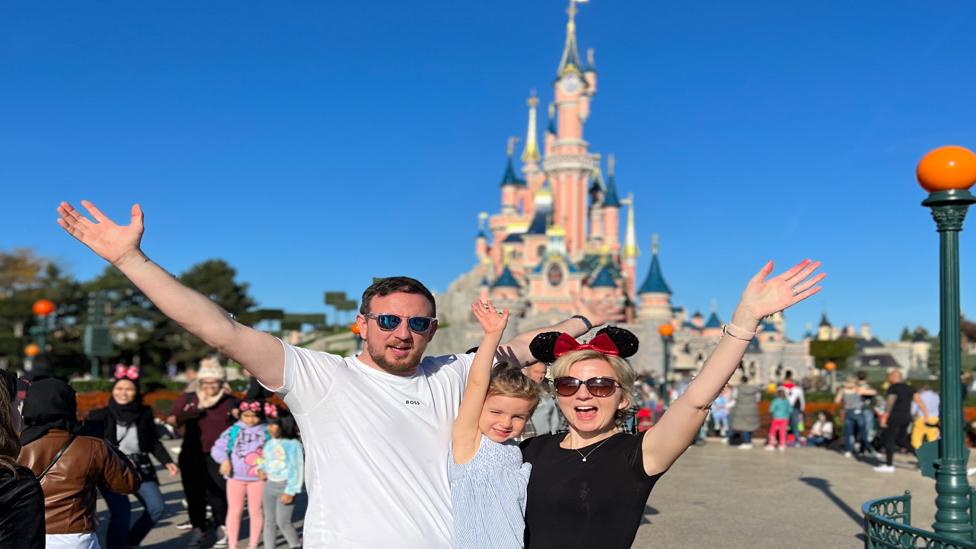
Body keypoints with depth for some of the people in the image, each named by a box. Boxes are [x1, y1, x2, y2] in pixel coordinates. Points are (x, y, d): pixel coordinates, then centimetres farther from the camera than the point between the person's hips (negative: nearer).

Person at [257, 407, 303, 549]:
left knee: (282, 521, -4)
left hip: (285, 486, -7)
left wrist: (290, 491, -16)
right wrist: (261, 469, -1)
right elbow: (264, 460, 22)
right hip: (269, 484, 7)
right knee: (269, 520, 12)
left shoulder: (293, 444, -14)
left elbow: (297, 469, -14)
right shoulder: (269, 443, 6)